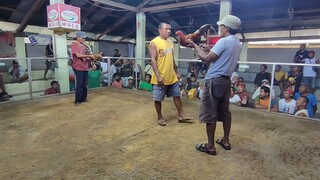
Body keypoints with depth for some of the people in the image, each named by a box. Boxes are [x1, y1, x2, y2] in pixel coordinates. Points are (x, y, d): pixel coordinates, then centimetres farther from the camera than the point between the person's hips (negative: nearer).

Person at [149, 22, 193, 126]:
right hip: (160, 78, -6)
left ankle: (181, 116, 24)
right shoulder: (154, 42, -10)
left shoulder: (170, 42, 12)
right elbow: (153, 60, -16)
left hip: (172, 77, 7)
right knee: (158, 99, 6)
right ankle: (160, 117, 23)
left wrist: (176, 72, 18)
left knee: (177, 96, 12)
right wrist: (158, 76, -22)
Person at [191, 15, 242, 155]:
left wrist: (196, 46, 0)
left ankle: (210, 146, 6)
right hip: (226, 80, 9)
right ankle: (225, 141, 26)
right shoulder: (237, 43, 14)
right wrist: (209, 50, 21)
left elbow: (206, 59, -14)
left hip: (215, 80, -9)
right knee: (224, 112, 15)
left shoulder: (223, 41, -14)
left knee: (209, 114, -2)